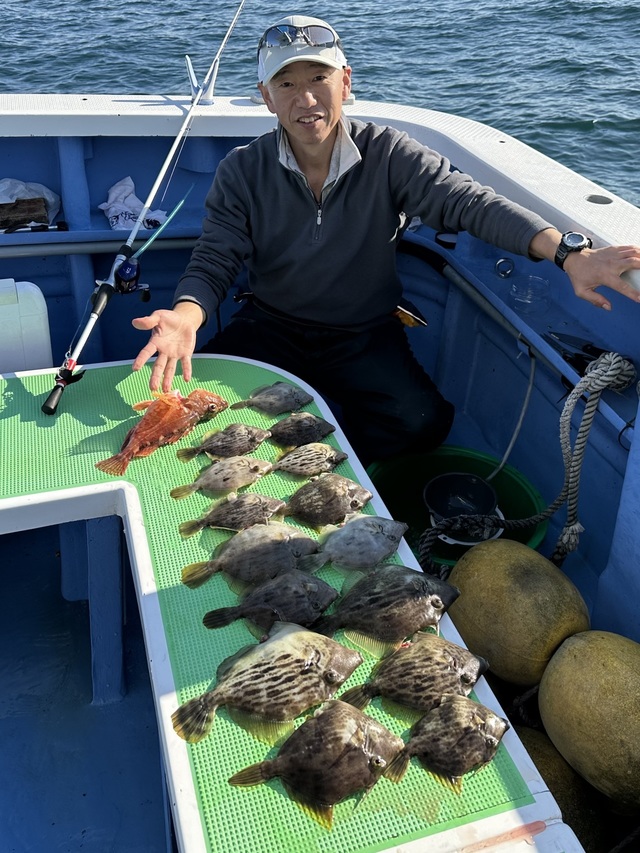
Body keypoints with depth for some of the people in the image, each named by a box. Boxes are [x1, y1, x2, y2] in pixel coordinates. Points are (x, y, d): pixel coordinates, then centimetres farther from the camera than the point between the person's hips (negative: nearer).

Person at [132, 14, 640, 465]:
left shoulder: (388, 155, -9)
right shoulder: (243, 172, -6)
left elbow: (467, 201, -21)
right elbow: (215, 261, -11)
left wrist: (568, 254, -37)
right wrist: (186, 317, -37)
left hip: (365, 335, 0)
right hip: (271, 328, 1)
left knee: (421, 422, -24)